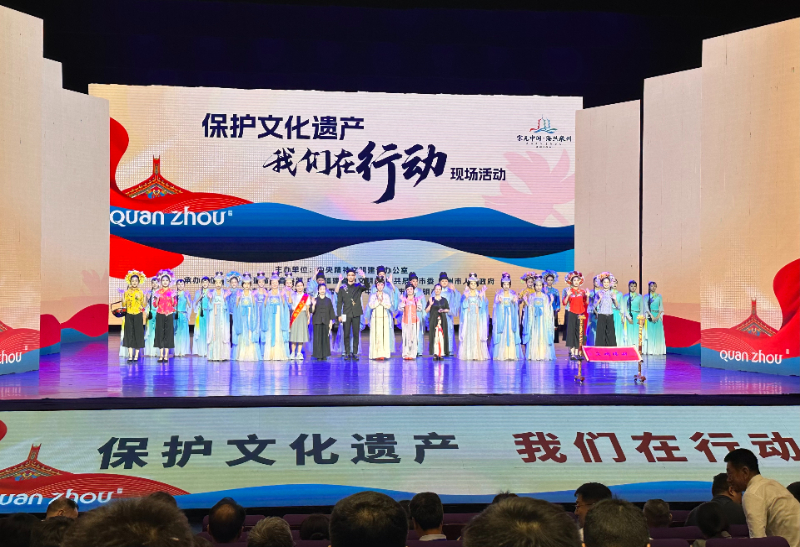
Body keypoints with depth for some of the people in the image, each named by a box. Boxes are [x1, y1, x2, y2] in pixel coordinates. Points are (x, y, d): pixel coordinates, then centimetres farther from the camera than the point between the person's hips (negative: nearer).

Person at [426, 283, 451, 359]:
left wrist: (443, 310, -7)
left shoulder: (444, 300, 10)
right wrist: (430, 304, -13)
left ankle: (441, 354, 0)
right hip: (433, 320, -2)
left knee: (442, 336, -4)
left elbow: (448, 310, 13)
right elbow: (426, 311, 2)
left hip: (442, 320, 2)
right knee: (434, 336, -8)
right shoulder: (431, 299, 5)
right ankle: (435, 354, -5)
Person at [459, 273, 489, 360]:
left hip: (477, 317, 1)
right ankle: (468, 354, -3)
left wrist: (481, 298, -14)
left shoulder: (479, 294, 7)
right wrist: (466, 298, -16)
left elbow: (481, 305, -2)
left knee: (477, 334, -5)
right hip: (468, 317, -1)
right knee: (468, 334, -5)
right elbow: (464, 306, -4)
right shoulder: (465, 294, 5)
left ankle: (477, 354, -4)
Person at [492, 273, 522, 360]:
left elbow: (516, 307, 7)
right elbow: (496, 307, 1)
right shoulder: (499, 294, 4)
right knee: (501, 335, -7)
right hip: (501, 316, -1)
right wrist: (499, 302, -18)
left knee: (511, 335, -4)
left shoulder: (513, 294, 8)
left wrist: (514, 302, -13)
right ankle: (501, 355, -6)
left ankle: (511, 354, -3)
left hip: (511, 316, 2)